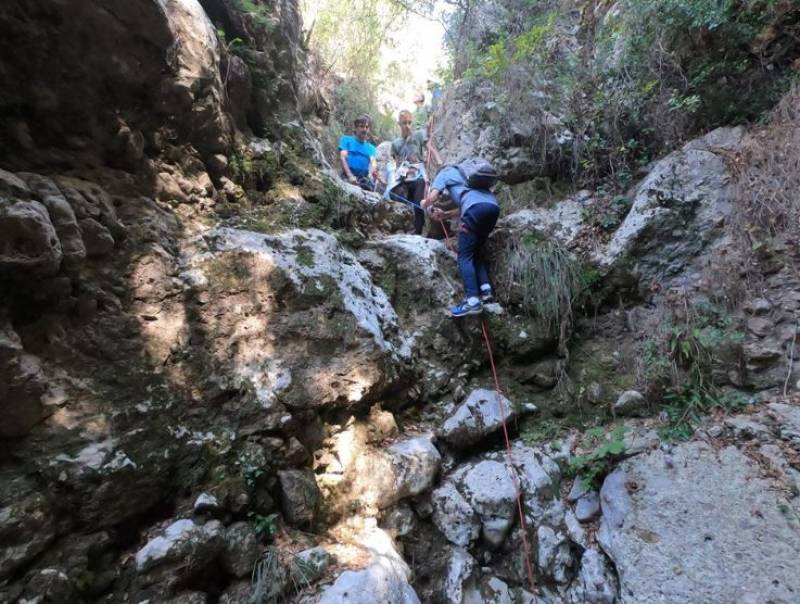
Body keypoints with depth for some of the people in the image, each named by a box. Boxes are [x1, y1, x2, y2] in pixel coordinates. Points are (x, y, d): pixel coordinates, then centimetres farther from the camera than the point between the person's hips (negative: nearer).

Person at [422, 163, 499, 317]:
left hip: (477, 208, -7)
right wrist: (445, 215, 39)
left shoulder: (445, 172, 22)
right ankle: (486, 289, 2)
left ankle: (473, 301, -19)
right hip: (493, 206, 7)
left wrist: (425, 205, 29)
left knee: (465, 255, -7)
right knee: (476, 250, 18)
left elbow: (432, 196, 7)